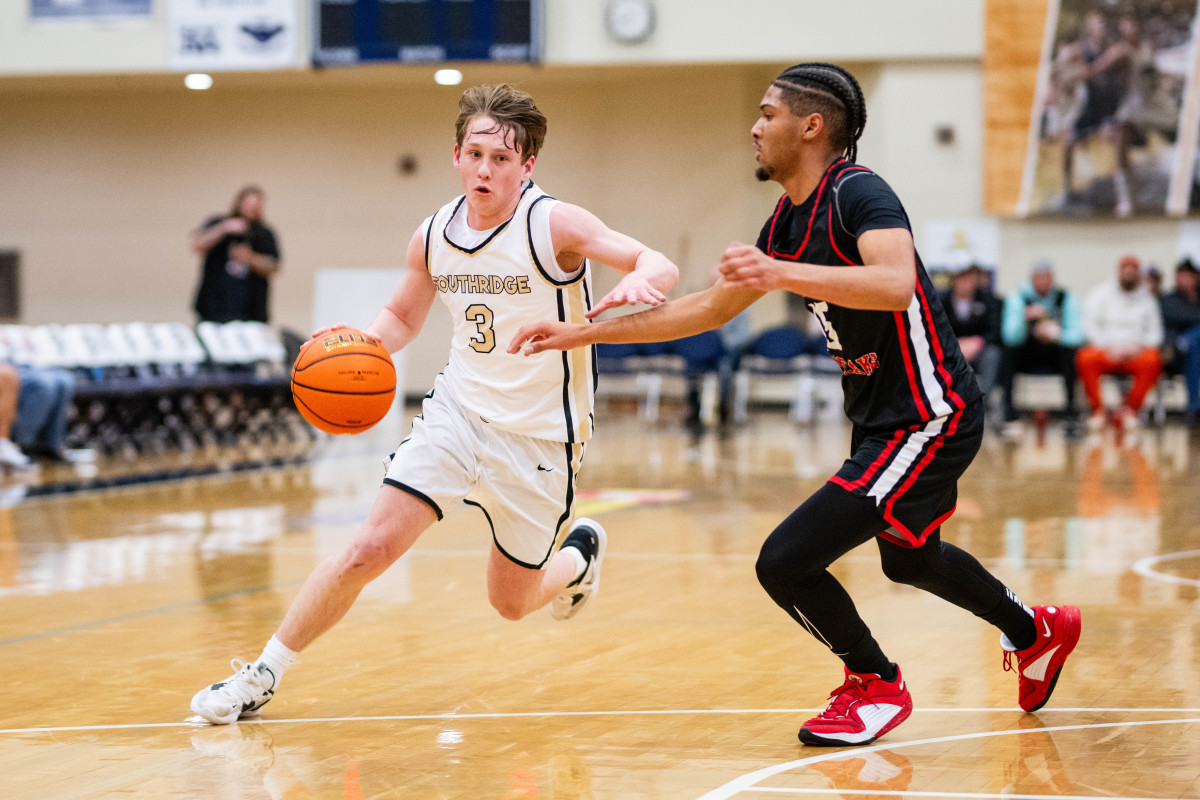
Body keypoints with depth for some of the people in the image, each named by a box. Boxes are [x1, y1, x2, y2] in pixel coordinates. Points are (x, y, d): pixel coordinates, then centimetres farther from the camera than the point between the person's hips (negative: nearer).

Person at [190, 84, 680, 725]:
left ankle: (578, 554, 45)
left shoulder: (554, 225, -17)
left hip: (540, 436, -3)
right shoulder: (433, 237, -2)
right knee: (368, 550, -11)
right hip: (456, 409, 3)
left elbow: (658, 264, -23)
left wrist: (640, 281, -48)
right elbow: (402, 317, 14)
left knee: (512, 602, 10)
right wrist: (362, 342, -9)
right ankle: (261, 676, 3)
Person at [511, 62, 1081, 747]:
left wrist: (782, 274, -46)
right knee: (908, 558, 32)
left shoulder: (859, 195, -20)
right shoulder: (788, 223, 8)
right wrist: (584, 333, 14)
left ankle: (877, 685, 10)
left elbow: (894, 285, -39)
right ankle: (1037, 631, 53)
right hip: (882, 416, 11)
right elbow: (712, 307, 16)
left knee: (786, 562, -14)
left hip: (928, 419, -11)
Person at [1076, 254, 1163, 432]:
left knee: (1152, 361, -34)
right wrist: (1110, 347, -15)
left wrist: (1138, 346, -10)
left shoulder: (1147, 300, 15)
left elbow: (1155, 333, 11)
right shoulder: (1101, 294, 8)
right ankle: (1097, 411, -18)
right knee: (1086, 359, -36)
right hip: (1104, 350, -1)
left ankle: (1129, 409, -16)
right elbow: (1090, 326, -1)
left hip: (1135, 352, 1)